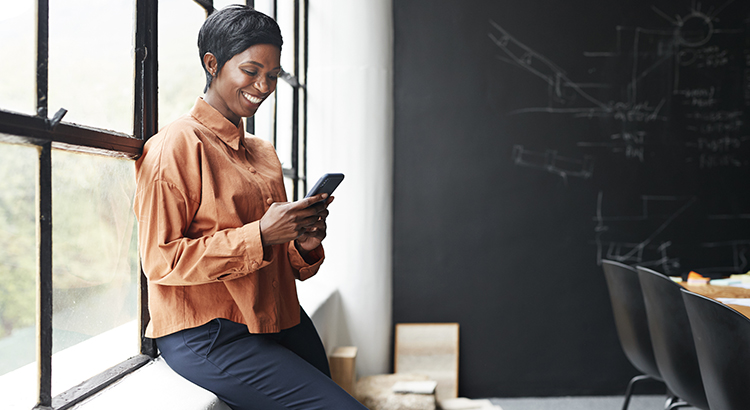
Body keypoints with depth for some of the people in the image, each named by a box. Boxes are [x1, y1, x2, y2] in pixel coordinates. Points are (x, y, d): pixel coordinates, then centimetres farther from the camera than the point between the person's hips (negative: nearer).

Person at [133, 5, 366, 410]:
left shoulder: (263, 152, 17)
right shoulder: (177, 145, -7)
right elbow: (160, 261, -13)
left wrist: (304, 245, -1)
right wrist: (260, 235, -19)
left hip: (280, 323, 8)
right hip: (205, 336, -8)